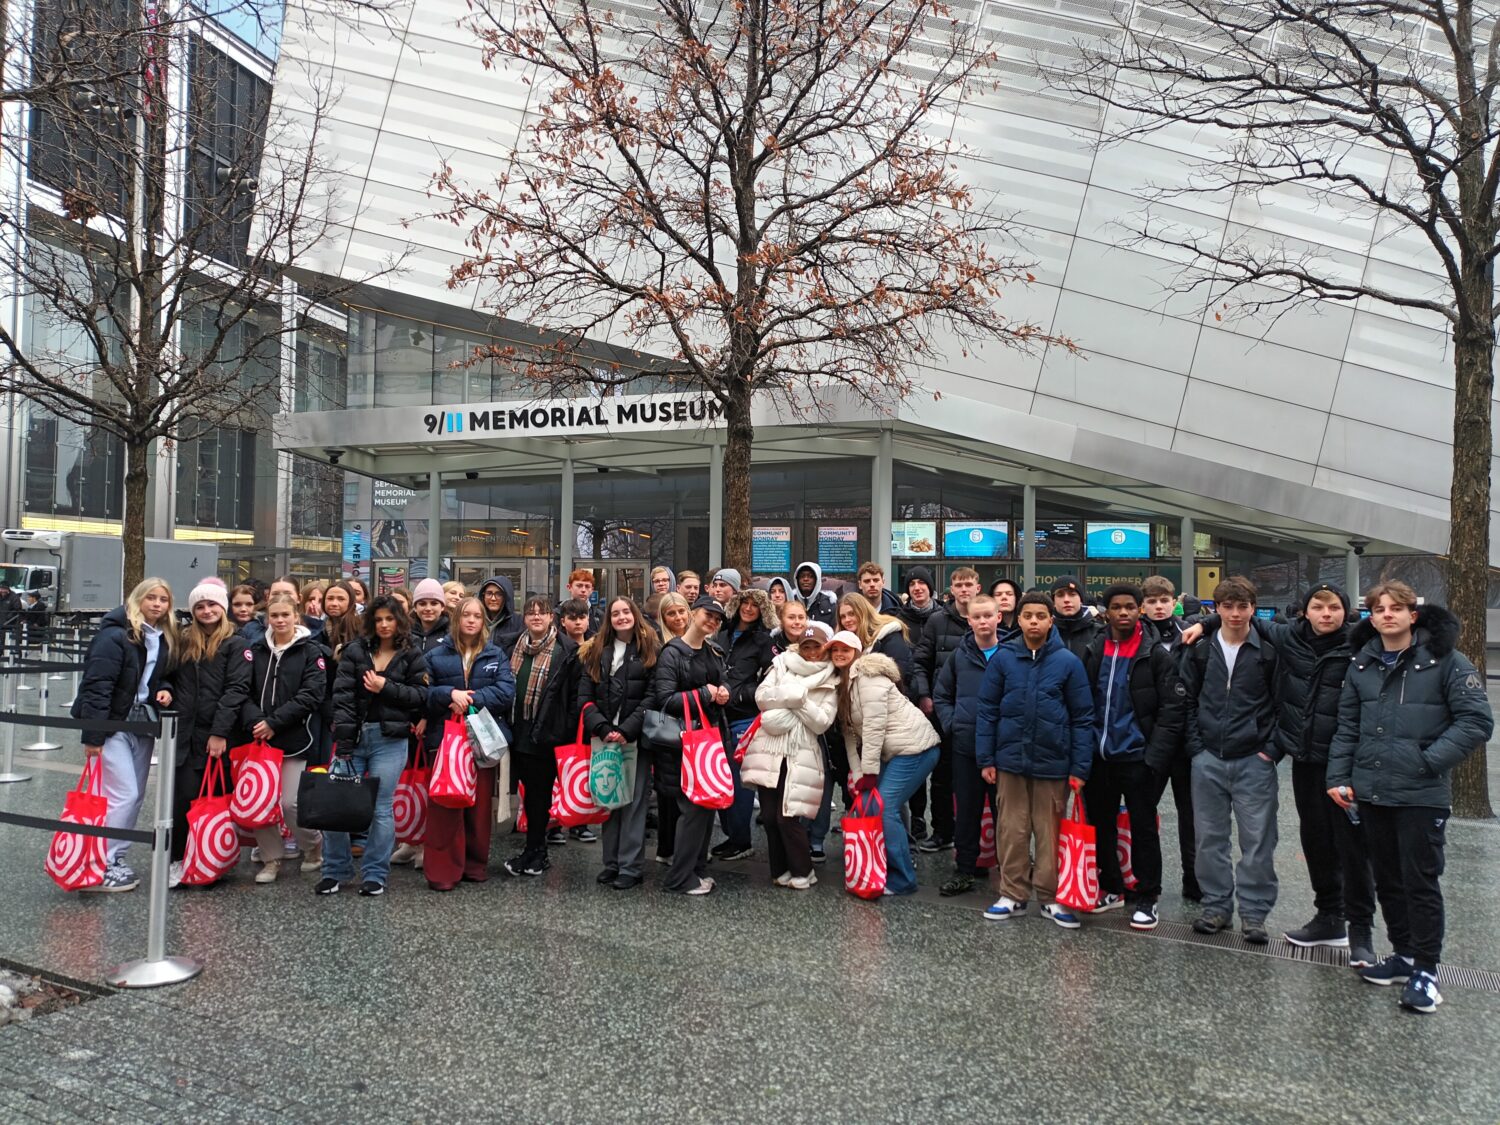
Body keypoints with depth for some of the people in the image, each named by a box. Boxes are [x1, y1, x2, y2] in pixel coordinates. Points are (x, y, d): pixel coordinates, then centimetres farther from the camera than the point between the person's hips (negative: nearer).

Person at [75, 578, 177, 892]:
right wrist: (93, 736, -21)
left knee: (136, 795, 11)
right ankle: (102, 865, 1)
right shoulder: (115, 635, -16)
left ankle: (115, 856, 23)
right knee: (123, 795, -10)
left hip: (142, 724, 8)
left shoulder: (165, 639, 8)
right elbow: (96, 685, -19)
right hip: (113, 725, -8)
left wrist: (165, 689, -2)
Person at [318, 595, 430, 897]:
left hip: (390, 740, -1)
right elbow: (342, 694, -1)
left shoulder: (411, 657, 6)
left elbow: (421, 696, 0)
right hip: (354, 736, 2)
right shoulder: (355, 650, 7)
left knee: (381, 808, 1)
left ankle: (374, 875, 13)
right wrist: (343, 740, -10)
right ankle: (334, 871, 16)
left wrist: (386, 687, -10)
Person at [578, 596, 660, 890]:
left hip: (635, 737, -3)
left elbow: (652, 697, -5)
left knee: (634, 800, -3)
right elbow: (584, 696, 4)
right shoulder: (595, 651, 11)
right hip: (604, 737, 3)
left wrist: (626, 730, -14)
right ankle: (611, 862, 17)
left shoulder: (650, 651, 2)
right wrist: (603, 729, -10)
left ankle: (630, 867, 2)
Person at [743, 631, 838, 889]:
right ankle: (781, 870, 22)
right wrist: (792, 694, -13)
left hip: (800, 756, -2)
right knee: (769, 816, 4)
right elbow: (761, 696, -1)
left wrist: (800, 700, -12)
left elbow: (821, 723, -3)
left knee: (788, 817, -8)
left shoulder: (830, 683, 7)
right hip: (768, 750, 2)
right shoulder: (782, 665, 11)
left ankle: (802, 872, 11)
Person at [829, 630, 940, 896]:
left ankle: (902, 880, -1)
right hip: (893, 753, 9)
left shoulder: (868, 674, -13)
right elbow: (850, 733, 8)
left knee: (883, 808, -12)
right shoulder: (844, 682, 15)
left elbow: (874, 726, -19)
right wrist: (857, 774, -2)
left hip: (914, 748, -9)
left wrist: (869, 772, -18)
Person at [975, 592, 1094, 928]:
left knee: (1051, 832, 7)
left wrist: (1080, 768, -4)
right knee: (1012, 830, 8)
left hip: (1053, 762, -1)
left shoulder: (1068, 662, -4)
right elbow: (987, 711, 2)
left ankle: (1051, 897, 21)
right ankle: (1014, 895, 21)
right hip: (1010, 759, 1)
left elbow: (1082, 718, -1)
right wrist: (985, 759, -1)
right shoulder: (1003, 658, -2)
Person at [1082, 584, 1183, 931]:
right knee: (1100, 825, 13)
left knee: (1143, 829, 5)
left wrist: (1155, 755, -15)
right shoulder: (1093, 652, 6)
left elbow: (1170, 709, -8)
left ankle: (1145, 898, 16)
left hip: (1137, 758, -4)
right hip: (1098, 756, 4)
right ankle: (1111, 888, 28)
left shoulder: (1156, 654, -5)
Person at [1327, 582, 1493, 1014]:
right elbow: (1347, 726, 11)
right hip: (1371, 792, 5)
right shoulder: (1362, 664, 8)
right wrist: (1339, 777, 6)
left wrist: (1429, 760, -15)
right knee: (1387, 878, 14)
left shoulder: (1445, 660, -7)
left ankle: (1425, 970, 13)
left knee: (1421, 880, 1)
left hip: (1422, 795, -5)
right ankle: (1404, 954, 29)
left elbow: (1477, 721, -9)